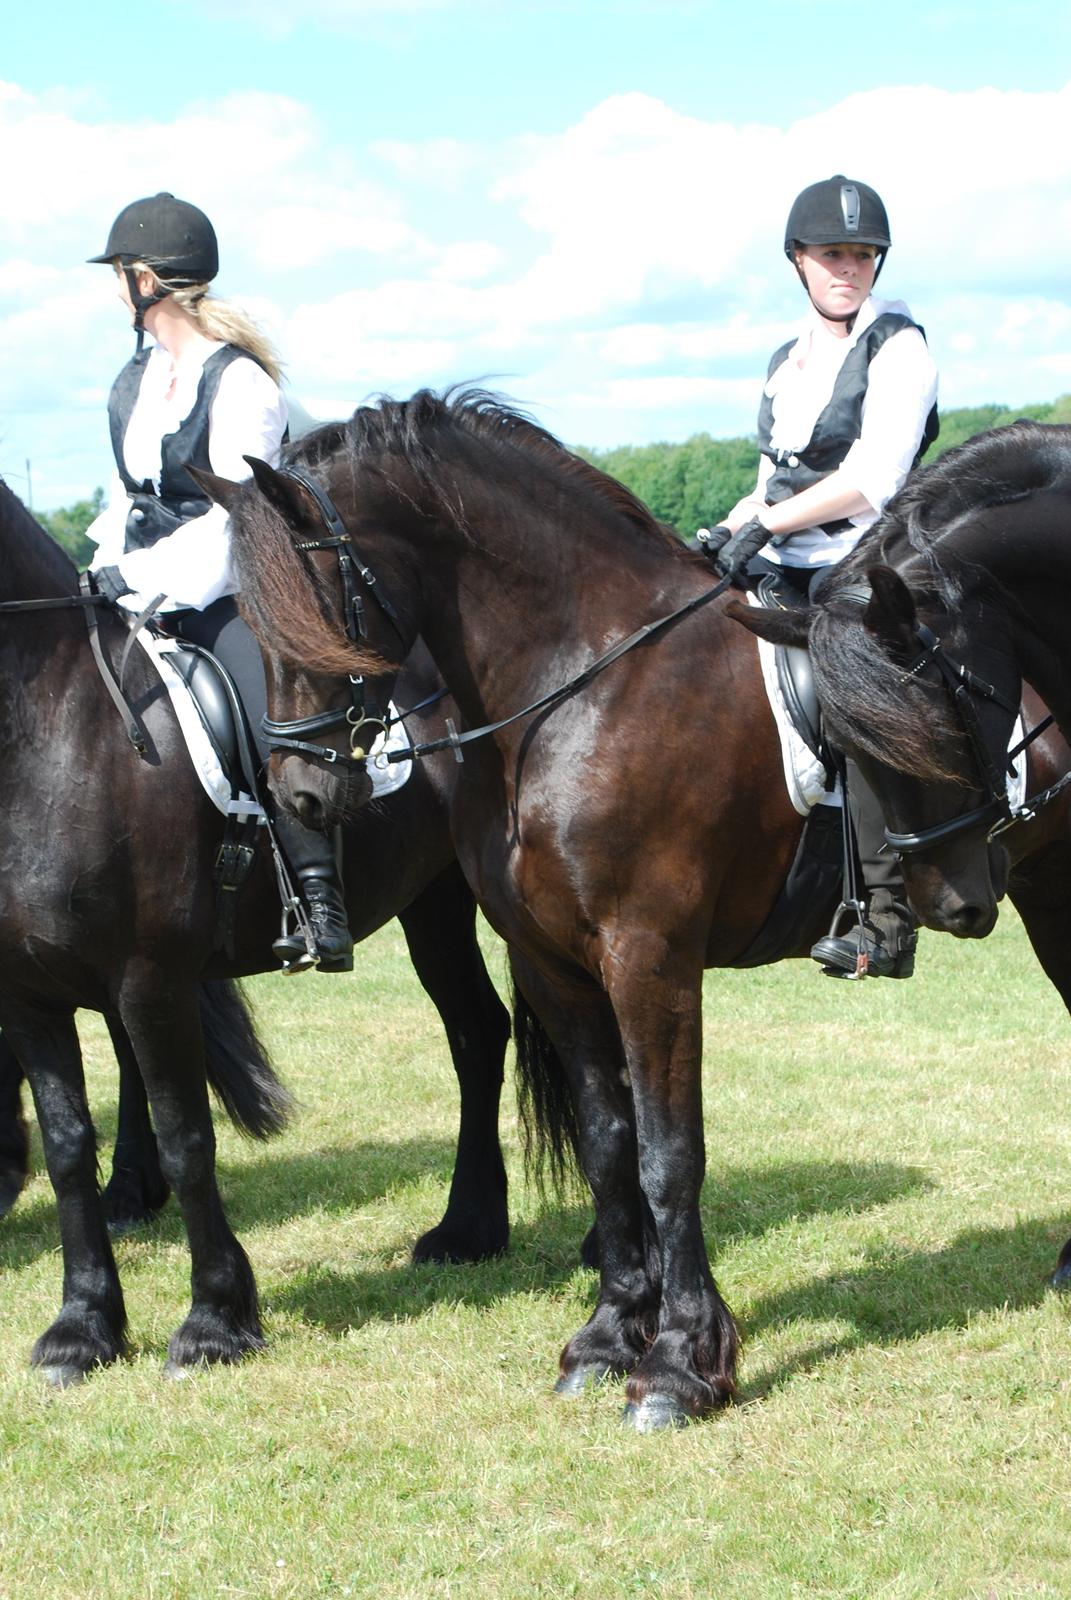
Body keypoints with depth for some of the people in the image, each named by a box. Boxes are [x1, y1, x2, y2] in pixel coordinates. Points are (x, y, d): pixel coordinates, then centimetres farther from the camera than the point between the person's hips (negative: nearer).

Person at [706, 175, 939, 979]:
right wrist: (727, 531, 4)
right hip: (783, 570, 8)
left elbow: (872, 481, -15)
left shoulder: (899, 348, -4)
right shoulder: (788, 362, 18)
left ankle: (889, 918, -31)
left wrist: (767, 524, -19)